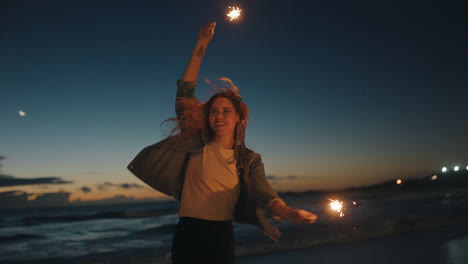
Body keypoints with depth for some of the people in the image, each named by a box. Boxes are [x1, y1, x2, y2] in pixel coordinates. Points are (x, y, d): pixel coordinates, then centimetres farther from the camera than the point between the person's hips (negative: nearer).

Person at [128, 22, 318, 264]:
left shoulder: (249, 160, 1)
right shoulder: (196, 144, -2)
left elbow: (264, 195, -14)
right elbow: (184, 94, -7)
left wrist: (289, 212, -36)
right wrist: (200, 49, -11)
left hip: (222, 237, 1)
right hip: (188, 235, 0)